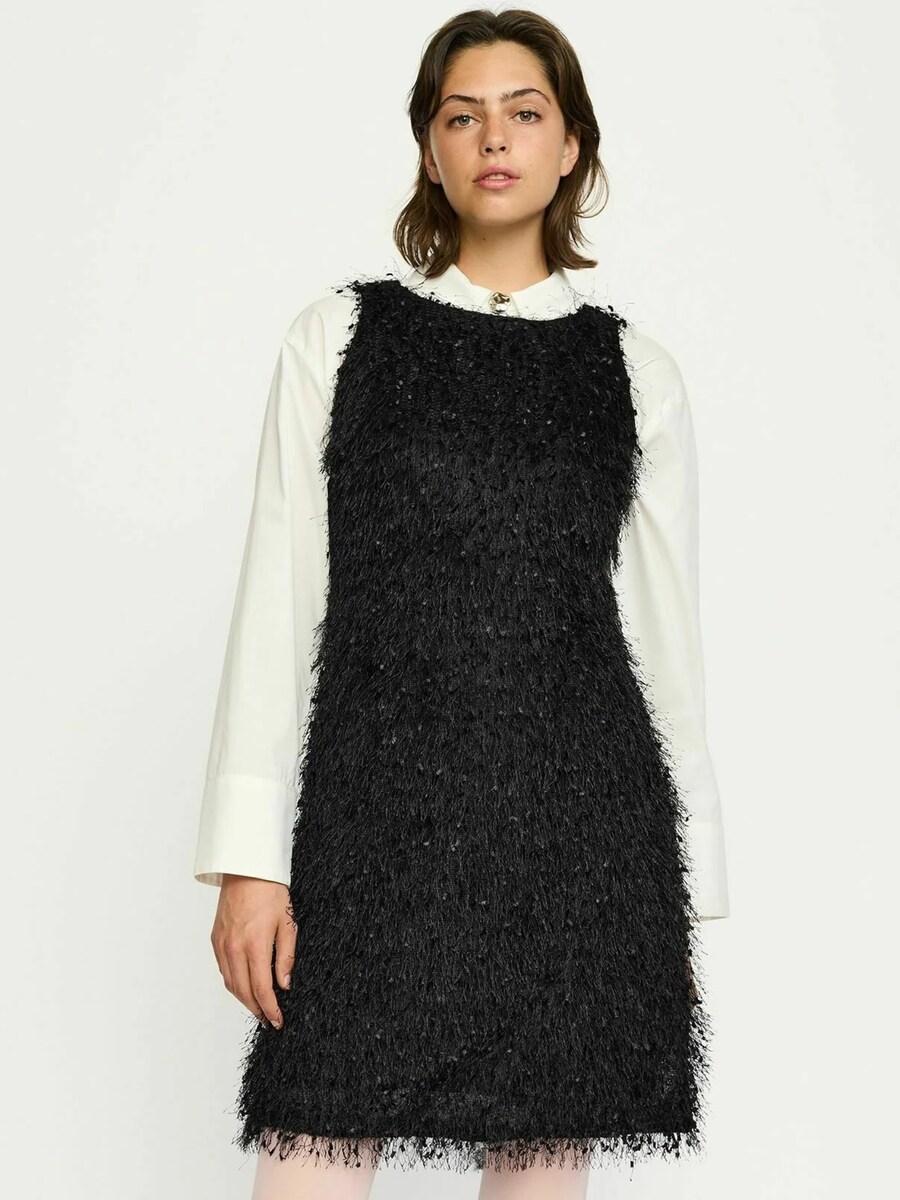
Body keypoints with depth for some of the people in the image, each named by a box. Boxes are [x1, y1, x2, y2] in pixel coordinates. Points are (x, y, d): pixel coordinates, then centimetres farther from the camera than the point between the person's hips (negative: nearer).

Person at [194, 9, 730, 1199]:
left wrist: (688, 896, 8)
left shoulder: (635, 372, 8)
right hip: (376, 819, -1)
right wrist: (250, 855, -4)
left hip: (580, 830, 1)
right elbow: (278, 599, 2)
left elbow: (667, 636, 10)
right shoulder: (338, 336, 6)